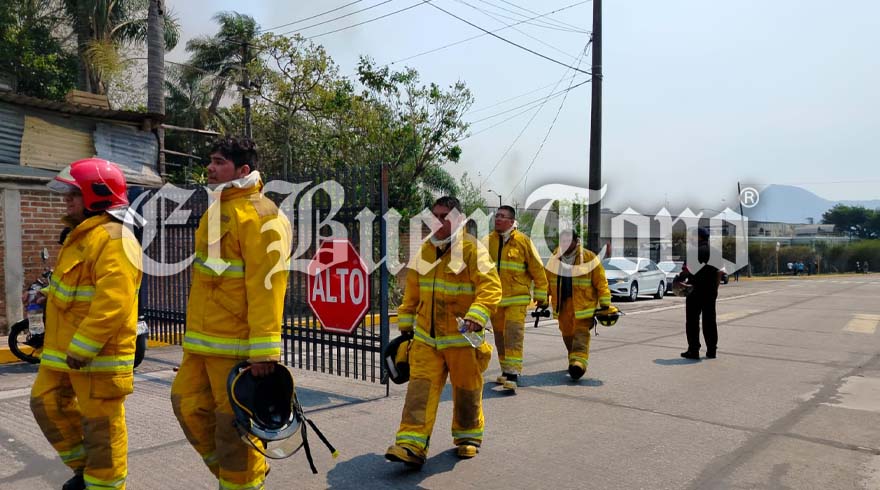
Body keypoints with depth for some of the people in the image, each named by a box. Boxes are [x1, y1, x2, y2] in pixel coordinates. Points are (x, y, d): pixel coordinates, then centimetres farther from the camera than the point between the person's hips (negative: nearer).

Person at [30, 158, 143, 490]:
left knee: (101, 425, 1)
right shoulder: (82, 234, 15)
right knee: (47, 403, 21)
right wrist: (49, 295, 12)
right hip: (64, 349, 11)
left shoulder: (113, 239, -20)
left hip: (98, 354, -11)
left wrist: (82, 349, -25)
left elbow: (112, 303, -27)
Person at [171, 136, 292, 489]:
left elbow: (266, 286, -22)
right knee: (187, 404, 18)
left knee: (234, 423, 1)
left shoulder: (259, 215, -15)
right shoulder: (217, 210, 16)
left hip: (236, 344, -10)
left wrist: (264, 349, -25)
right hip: (203, 340, 10)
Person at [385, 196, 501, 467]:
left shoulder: (472, 249, -9)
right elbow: (412, 291, 18)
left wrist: (477, 316, -32)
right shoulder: (425, 250, 10)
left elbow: (491, 287, -18)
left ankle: (468, 437, 32)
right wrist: (406, 323, 18)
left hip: (462, 338, -4)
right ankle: (412, 445, -5)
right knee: (420, 387, -5)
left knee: (467, 390, 11)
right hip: (426, 337, 4)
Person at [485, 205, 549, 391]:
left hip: (517, 297, -4)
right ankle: (506, 371, 26)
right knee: (500, 335, 12)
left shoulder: (523, 241, -5)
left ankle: (512, 374, -13)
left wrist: (541, 295, 0)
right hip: (495, 297, 4)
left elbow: (537, 268, -1)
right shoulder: (488, 241, 4)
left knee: (514, 334, -14)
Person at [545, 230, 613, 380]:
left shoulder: (588, 258, -3)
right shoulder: (555, 258, 10)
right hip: (562, 304, 5)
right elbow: (547, 280, 17)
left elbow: (601, 282, -2)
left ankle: (579, 362, -22)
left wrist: (605, 304, -4)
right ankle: (574, 360, 31)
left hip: (583, 304, -5)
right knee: (567, 334, 13)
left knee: (581, 333, -13)